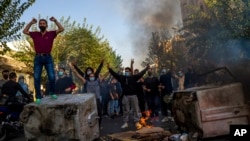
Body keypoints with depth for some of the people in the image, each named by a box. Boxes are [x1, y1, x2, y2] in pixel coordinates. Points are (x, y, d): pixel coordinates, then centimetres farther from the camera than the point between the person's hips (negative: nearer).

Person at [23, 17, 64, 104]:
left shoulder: (51, 34, 5)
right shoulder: (35, 34, 11)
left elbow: (61, 29, 0)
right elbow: (24, 31, 14)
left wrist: (55, 21, -4)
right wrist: (31, 23, 7)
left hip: (48, 58, -1)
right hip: (38, 58, 2)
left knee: (52, 77, -10)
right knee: (36, 78, -2)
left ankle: (52, 93, 13)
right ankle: (38, 97, 5)